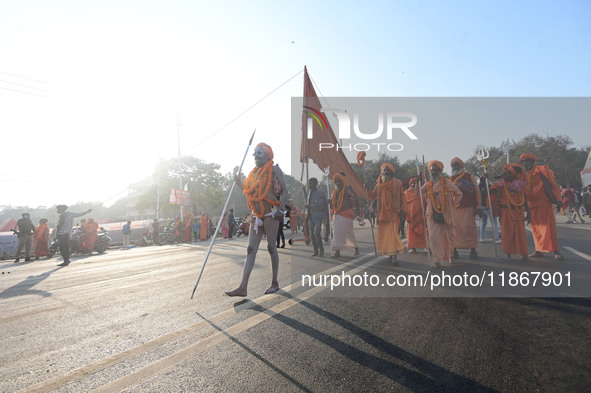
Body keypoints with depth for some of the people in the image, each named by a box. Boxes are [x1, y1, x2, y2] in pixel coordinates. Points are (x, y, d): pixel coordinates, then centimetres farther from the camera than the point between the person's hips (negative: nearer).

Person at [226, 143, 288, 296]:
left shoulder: (274, 170, -3)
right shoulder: (254, 173, 16)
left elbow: (285, 191, -7)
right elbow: (248, 192, 23)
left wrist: (280, 209, -16)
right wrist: (238, 181, 11)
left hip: (270, 215, -6)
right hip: (256, 217, 6)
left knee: (271, 247, 2)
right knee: (251, 249, 1)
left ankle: (275, 283, 17)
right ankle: (243, 287, 2)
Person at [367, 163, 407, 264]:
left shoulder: (397, 183, 3)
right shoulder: (379, 184, 14)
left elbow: (403, 198, 3)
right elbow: (373, 196, 17)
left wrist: (403, 211, -4)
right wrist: (368, 190, -1)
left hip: (393, 213, -4)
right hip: (382, 213, 5)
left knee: (392, 234, -11)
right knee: (383, 234, 6)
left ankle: (394, 255, -7)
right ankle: (390, 254, 16)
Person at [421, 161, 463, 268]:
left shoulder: (447, 182, 0)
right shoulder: (428, 185, 7)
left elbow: (459, 194, 8)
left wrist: (452, 205, 0)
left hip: (446, 214, -1)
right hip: (432, 215, 1)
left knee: (449, 235, 12)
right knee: (433, 236, -9)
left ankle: (450, 255, 36)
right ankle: (436, 260, -3)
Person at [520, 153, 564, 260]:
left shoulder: (542, 170, 0)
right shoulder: (524, 175, 13)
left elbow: (553, 185, -2)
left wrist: (557, 199, -9)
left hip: (544, 203, -5)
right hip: (531, 205, 5)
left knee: (549, 227, -7)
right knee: (535, 228, 7)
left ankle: (556, 251, -2)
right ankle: (539, 250, 13)